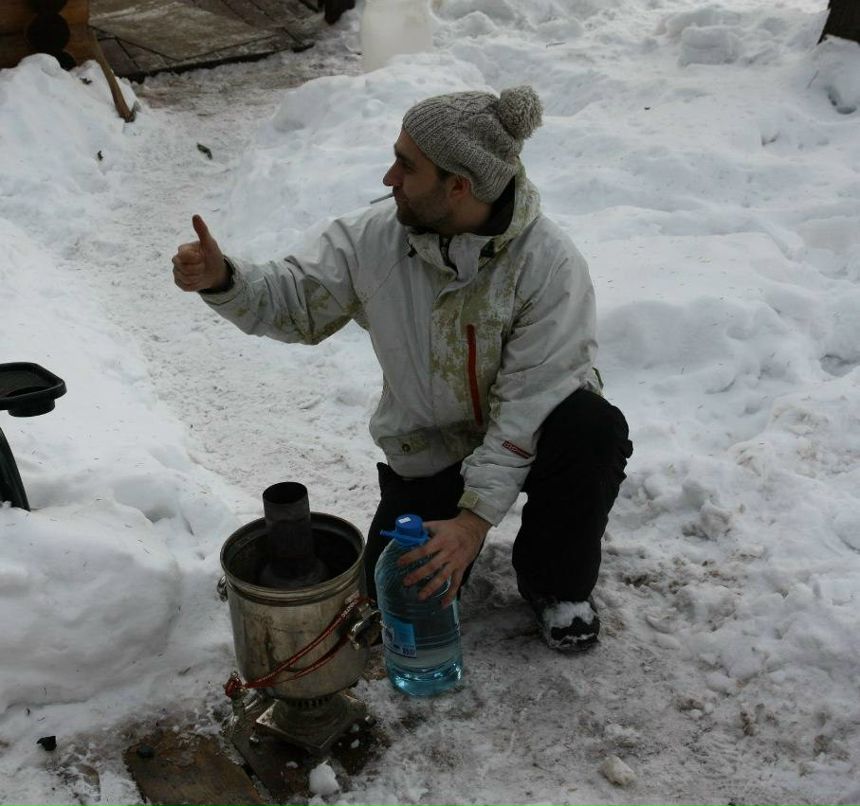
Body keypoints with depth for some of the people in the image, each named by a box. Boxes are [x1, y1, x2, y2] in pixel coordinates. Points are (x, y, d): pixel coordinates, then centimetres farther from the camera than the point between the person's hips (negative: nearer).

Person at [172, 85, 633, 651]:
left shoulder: (549, 262, -26)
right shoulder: (374, 238, -14)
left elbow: (532, 400, -27)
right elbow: (299, 305, -1)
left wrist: (478, 515, -31)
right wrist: (222, 279, -21)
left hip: (530, 436, -1)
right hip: (428, 450, 2)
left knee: (596, 430, -34)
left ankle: (557, 585, -5)